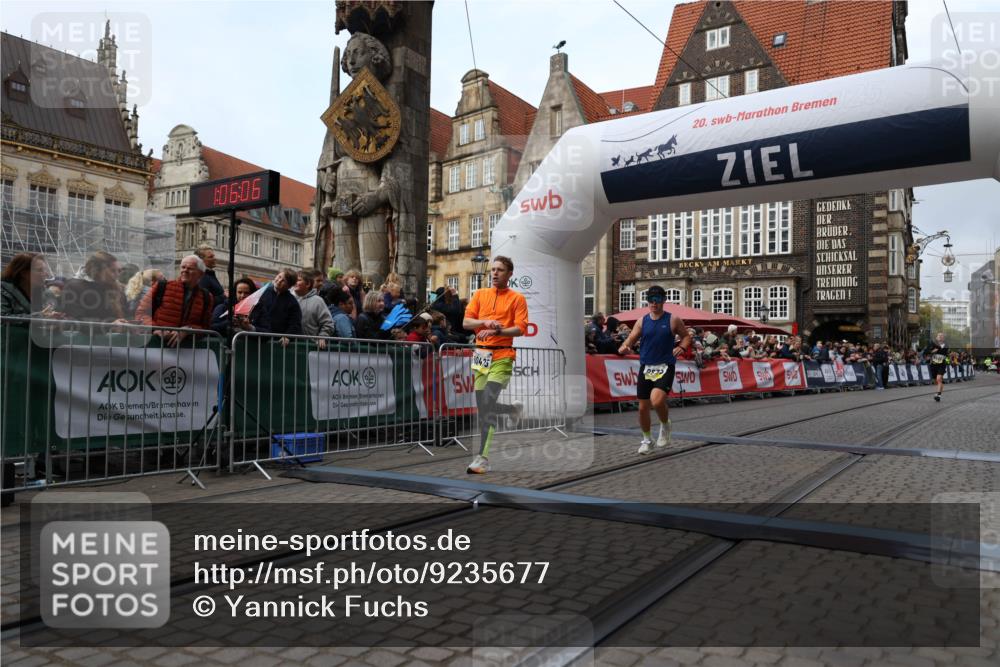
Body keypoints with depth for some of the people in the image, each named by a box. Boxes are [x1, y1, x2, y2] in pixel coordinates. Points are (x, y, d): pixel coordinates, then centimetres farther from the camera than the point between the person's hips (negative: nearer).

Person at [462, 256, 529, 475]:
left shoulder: (517, 298, 3)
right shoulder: (480, 294, 14)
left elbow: (520, 329, -6)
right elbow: (466, 322, 6)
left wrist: (497, 331, -21)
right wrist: (485, 322, -12)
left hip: (502, 356, -5)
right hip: (481, 354, 5)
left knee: (487, 405, -17)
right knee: (482, 407, 9)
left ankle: (482, 458, -15)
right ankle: (513, 409, 39)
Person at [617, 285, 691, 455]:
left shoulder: (673, 320, -1)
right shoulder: (642, 322, 6)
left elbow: (687, 336, 8)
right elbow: (631, 339, 4)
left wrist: (682, 347, -12)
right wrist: (624, 346, -18)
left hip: (665, 367, -4)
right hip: (646, 367, 4)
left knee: (657, 400, -25)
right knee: (643, 407, 6)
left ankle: (665, 425, 6)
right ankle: (646, 440, 27)